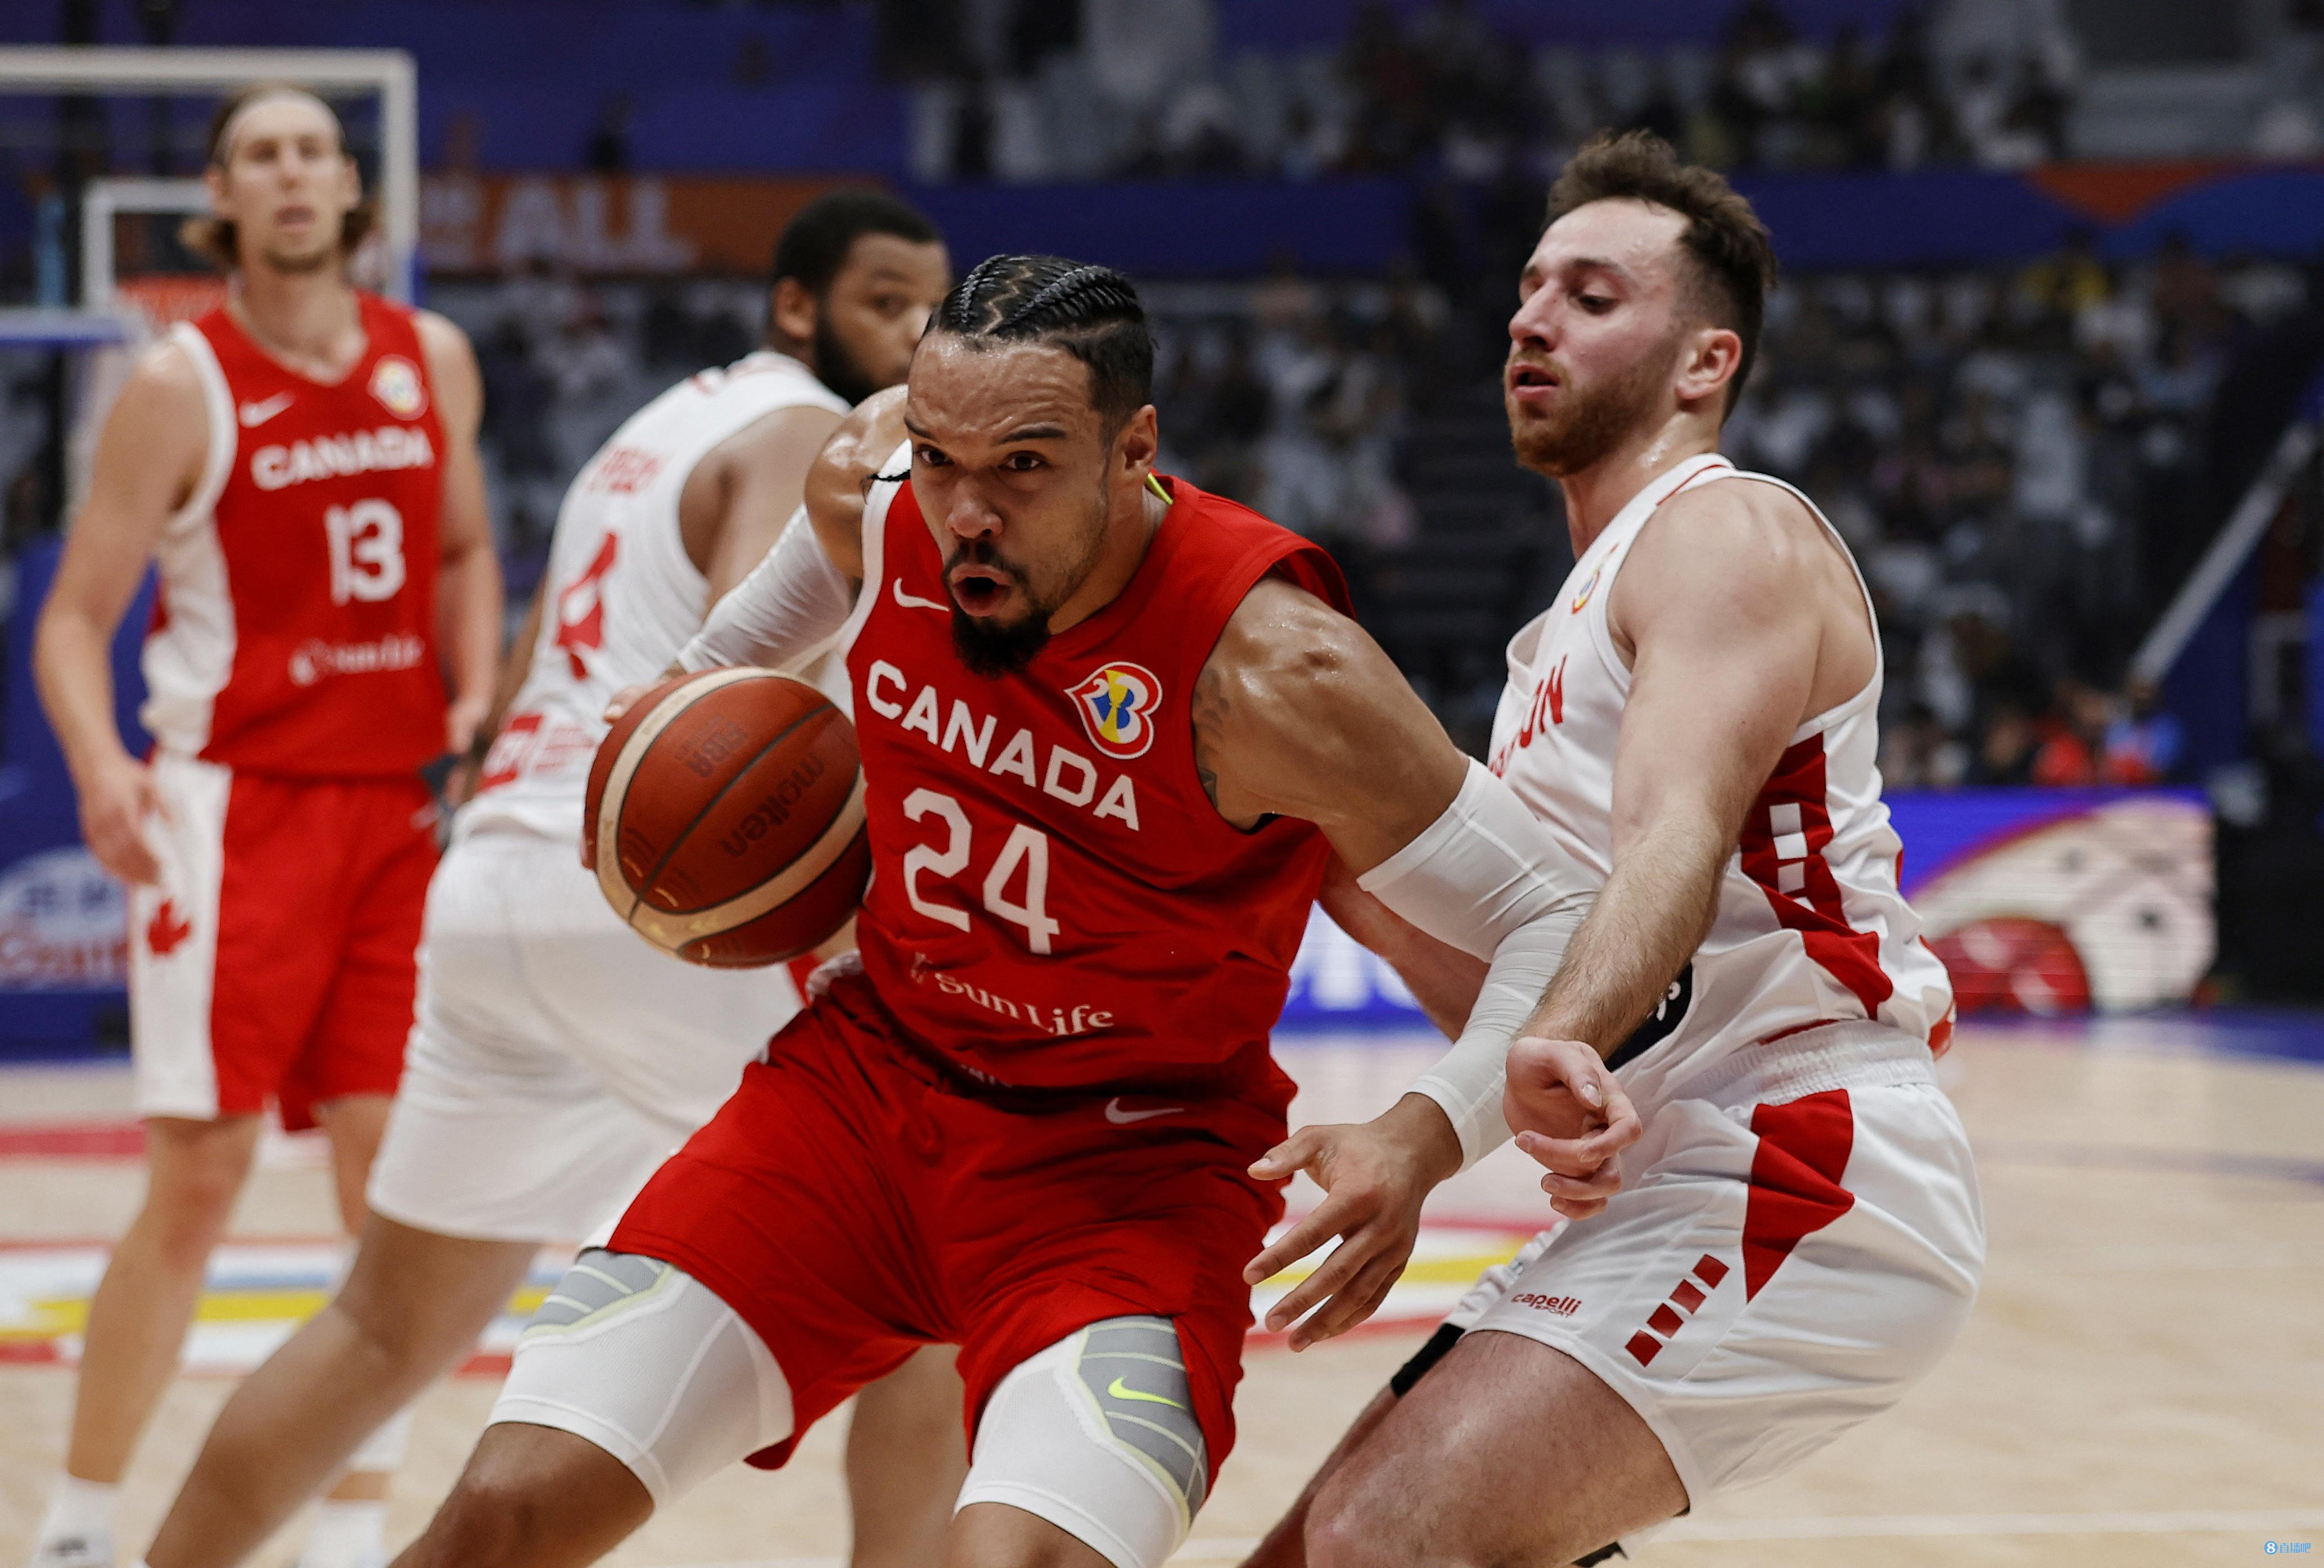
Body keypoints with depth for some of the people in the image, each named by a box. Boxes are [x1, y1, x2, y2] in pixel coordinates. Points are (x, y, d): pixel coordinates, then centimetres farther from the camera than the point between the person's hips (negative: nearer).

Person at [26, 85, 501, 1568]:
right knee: (199, 1178, -7)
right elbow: (76, 616, -5)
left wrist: (475, 696, 5)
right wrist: (103, 765, -23)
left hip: (394, 807, 4)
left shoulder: (433, 361, 8)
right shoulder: (182, 386, -6)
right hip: (237, 807, -4)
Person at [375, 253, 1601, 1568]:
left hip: (1129, 1164, -5)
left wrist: (1420, 1137, -36)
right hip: (873, 1069, 5)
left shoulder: (1270, 669, -27)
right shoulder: (876, 485, -11)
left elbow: (1555, 920, -21)